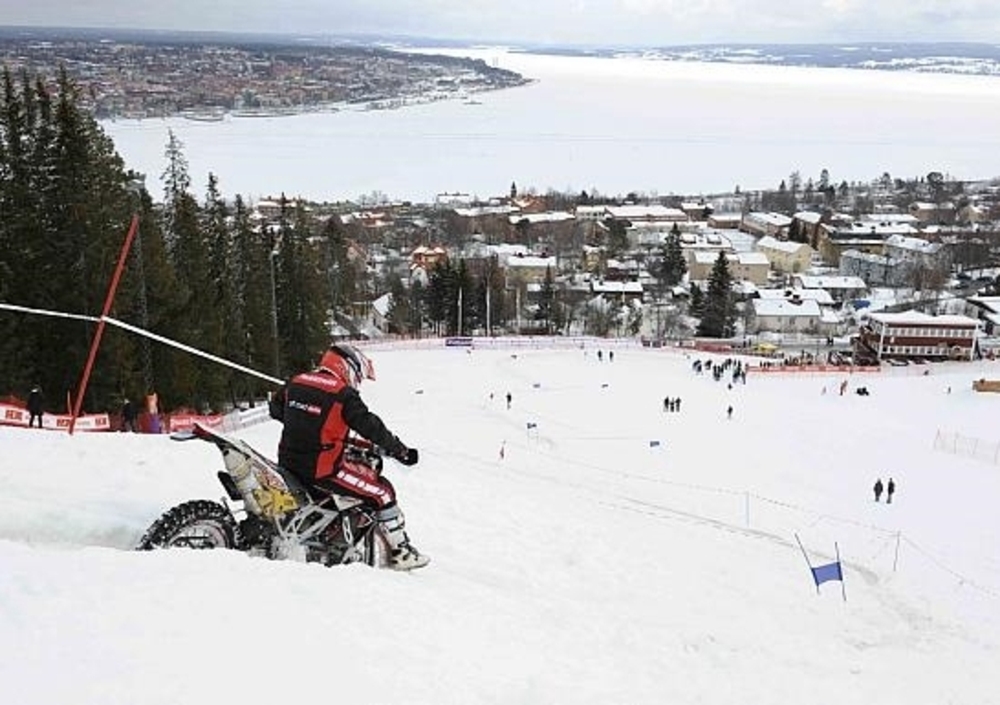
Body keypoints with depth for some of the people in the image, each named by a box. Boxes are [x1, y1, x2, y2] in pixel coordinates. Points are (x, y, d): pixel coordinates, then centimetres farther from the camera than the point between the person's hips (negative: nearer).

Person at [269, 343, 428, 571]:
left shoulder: (294, 383, 7)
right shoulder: (344, 395, -12)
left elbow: (275, 408, 23)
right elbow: (371, 427, -13)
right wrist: (402, 451, -3)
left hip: (288, 464, 7)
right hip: (323, 470, -7)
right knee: (383, 491, 2)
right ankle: (401, 552, 4)